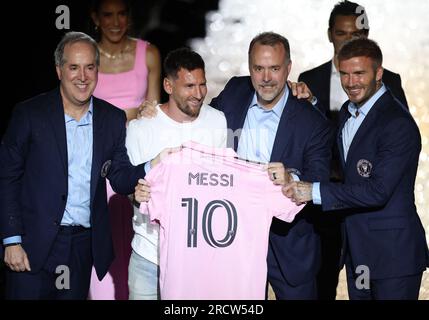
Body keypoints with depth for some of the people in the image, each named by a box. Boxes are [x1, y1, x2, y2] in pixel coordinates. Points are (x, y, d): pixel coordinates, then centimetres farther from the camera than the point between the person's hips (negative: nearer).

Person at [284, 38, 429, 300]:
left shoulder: (398, 123, -19)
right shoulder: (348, 112, 10)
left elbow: (378, 190, -25)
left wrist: (315, 191, -26)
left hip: (392, 252, -8)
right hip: (356, 248, 9)